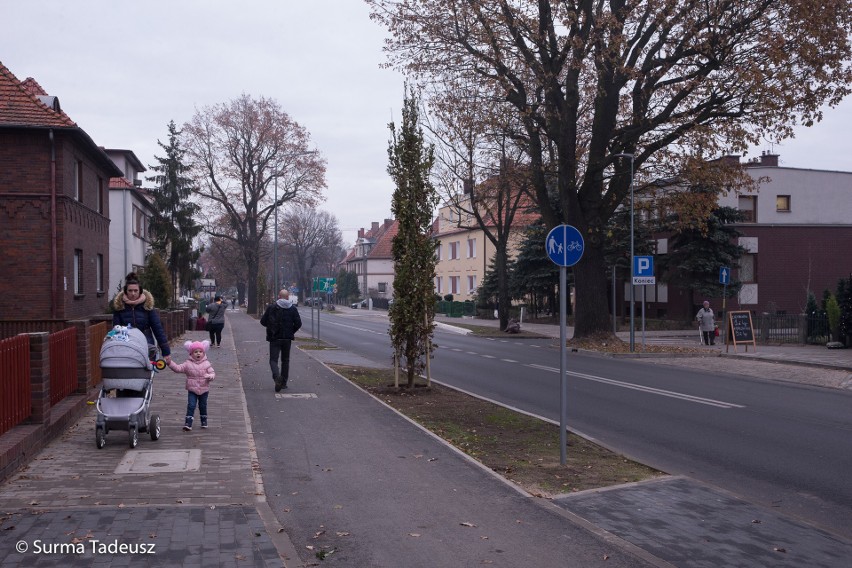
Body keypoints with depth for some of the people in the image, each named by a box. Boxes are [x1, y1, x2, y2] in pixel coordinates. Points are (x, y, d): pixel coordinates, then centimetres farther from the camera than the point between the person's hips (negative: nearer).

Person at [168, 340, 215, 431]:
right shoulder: (188, 364, -3)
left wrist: (210, 376, -26)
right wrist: (170, 363, -20)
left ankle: (204, 422, 30)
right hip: (192, 390, -1)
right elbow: (178, 368, -7)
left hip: (204, 389, 1)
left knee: (203, 406, 14)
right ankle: (188, 423, -9)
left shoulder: (206, 363, -1)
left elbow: (212, 373, -3)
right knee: (191, 406, -9)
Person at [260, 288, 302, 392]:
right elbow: (298, 323, -6)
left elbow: (263, 321, -2)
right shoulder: (293, 308, -2)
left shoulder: (271, 307, -4)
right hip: (287, 338, 2)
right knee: (285, 360, 15)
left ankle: (277, 376, -26)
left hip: (274, 338, -2)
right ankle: (284, 382, 18)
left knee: (273, 359, 0)